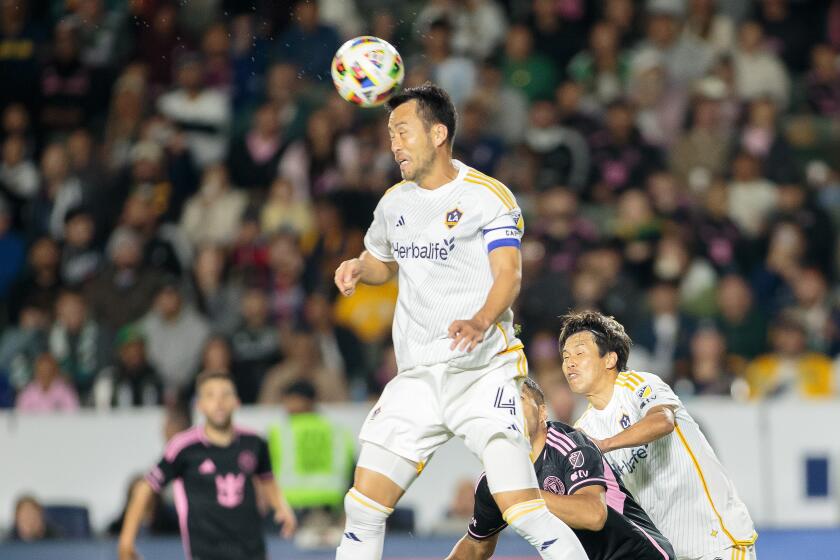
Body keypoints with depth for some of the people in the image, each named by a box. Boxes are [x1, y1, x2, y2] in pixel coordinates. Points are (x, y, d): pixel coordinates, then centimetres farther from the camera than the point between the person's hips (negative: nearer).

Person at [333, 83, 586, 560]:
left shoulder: (487, 196, -5)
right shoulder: (395, 203, 14)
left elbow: (509, 274, -16)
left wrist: (481, 322, -36)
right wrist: (357, 268, 7)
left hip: (484, 372, -6)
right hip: (416, 378, 6)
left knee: (524, 510, -19)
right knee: (363, 507, 1)